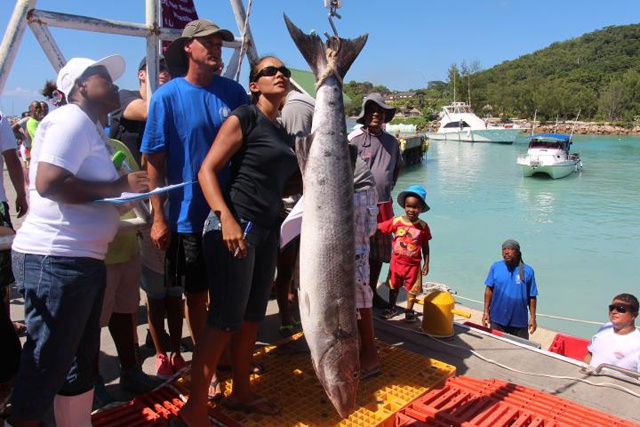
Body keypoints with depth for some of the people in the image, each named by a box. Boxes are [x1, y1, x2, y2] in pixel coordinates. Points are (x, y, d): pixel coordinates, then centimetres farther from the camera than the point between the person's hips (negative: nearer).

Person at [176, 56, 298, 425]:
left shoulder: (282, 131, 18)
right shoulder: (244, 118, -5)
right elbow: (207, 170, -14)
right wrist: (226, 218, -25)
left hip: (266, 231, 8)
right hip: (235, 226, -8)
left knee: (252, 318, 15)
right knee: (225, 321, -4)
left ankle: (241, 393, 30)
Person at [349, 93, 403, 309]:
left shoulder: (391, 141, 9)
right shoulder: (355, 140, -10)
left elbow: (398, 166, 26)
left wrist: (389, 185, 15)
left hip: (384, 204, 6)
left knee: (378, 252, 15)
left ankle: (372, 291, 31)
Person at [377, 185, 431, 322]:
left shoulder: (423, 226, -11)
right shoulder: (396, 221, -11)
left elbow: (425, 246, -3)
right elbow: (378, 227, -10)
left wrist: (426, 264, -2)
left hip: (413, 264, -1)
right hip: (396, 261, 1)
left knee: (412, 288, 13)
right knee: (394, 286, 18)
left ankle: (409, 311, 32)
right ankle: (392, 307, 37)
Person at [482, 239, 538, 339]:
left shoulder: (528, 271, -5)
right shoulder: (495, 267, -4)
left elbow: (532, 296, 0)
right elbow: (489, 289, 0)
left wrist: (533, 318, 0)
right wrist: (486, 311, -3)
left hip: (519, 321, 0)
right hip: (498, 320, 0)